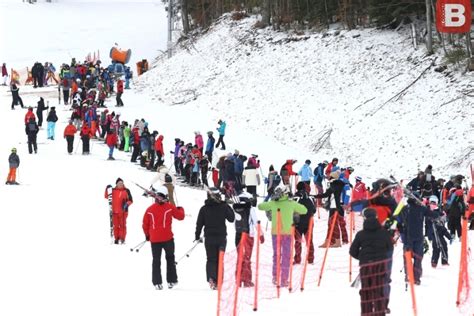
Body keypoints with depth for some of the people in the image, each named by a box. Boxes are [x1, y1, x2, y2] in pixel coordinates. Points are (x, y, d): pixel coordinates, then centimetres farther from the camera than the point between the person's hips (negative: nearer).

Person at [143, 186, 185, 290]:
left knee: (156, 260, 9)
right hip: (167, 238, -1)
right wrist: (180, 209, 25)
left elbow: (145, 224, 5)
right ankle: (171, 281, 12)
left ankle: (157, 282, 4)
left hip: (154, 239, 1)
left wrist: (147, 235, 22)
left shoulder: (150, 209, -1)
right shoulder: (170, 207, -7)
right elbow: (180, 216, 4)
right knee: (170, 258, 14)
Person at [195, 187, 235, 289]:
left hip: (209, 238, 0)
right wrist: (228, 207, 14)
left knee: (211, 259, 4)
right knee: (220, 259, 10)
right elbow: (231, 219, 4)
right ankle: (218, 280, 6)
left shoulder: (204, 209, -3)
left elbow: (199, 224, 0)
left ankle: (211, 278, -19)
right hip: (221, 238, 0)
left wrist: (197, 236, 10)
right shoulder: (223, 207, -6)